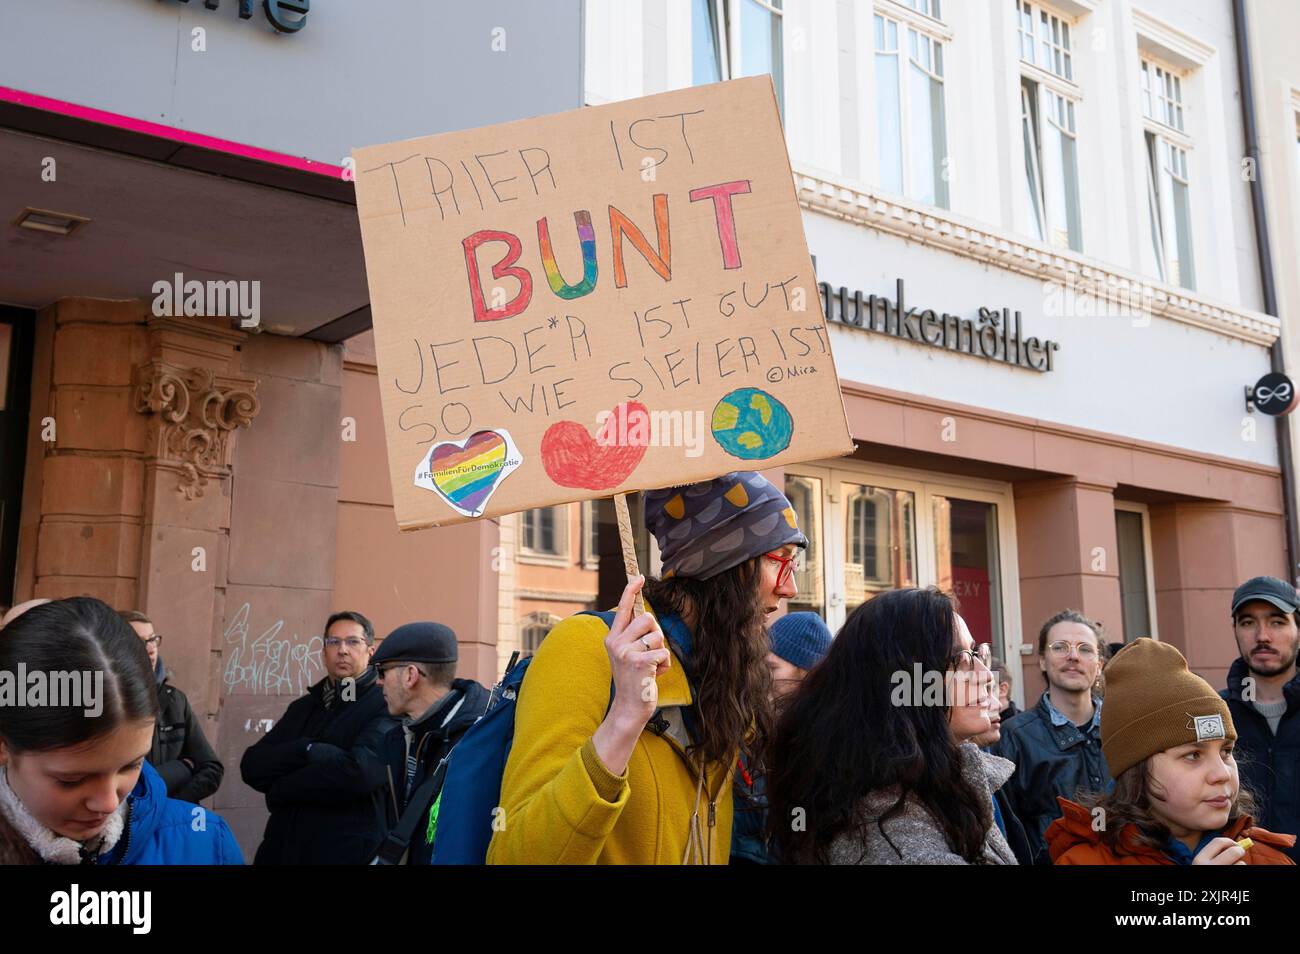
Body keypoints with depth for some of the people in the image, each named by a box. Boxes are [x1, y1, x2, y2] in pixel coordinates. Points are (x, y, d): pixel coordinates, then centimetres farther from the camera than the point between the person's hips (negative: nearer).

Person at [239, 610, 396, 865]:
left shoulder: (386, 708, -8)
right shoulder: (303, 707, 14)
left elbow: (359, 771, -25)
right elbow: (252, 765, 3)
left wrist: (280, 789, -10)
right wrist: (307, 751, -16)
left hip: (349, 852, -6)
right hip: (282, 848, 6)